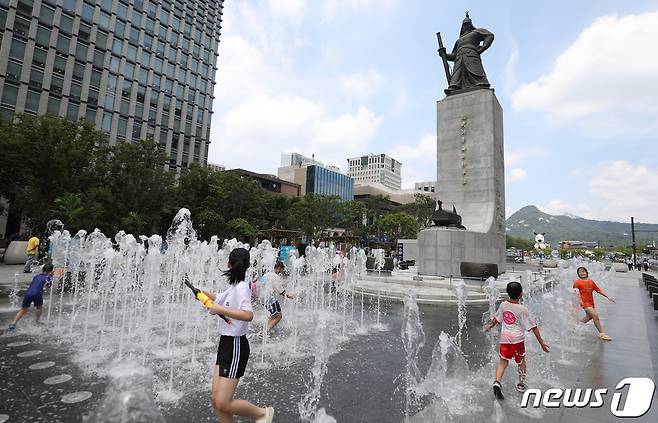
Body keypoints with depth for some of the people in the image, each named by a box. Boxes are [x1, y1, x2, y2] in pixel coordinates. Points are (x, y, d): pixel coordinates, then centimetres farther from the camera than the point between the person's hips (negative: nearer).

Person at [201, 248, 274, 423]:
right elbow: (219, 298, 31)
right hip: (225, 343, 8)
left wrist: (220, 309, -26)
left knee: (223, 404, -5)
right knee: (216, 400, 10)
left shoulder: (241, 286, -17)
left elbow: (248, 315, -32)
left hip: (235, 346, -8)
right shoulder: (233, 287, 9)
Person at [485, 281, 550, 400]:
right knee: (521, 361, 21)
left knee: (503, 361, 8)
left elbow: (496, 319, 16)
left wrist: (489, 326, 34)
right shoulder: (522, 309, -10)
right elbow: (533, 327, -7)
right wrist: (542, 343, 1)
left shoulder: (503, 305, 1)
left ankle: (497, 382, -11)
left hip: (504, 338, 2)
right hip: (517, 338, -2)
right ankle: (521, 385, 34)